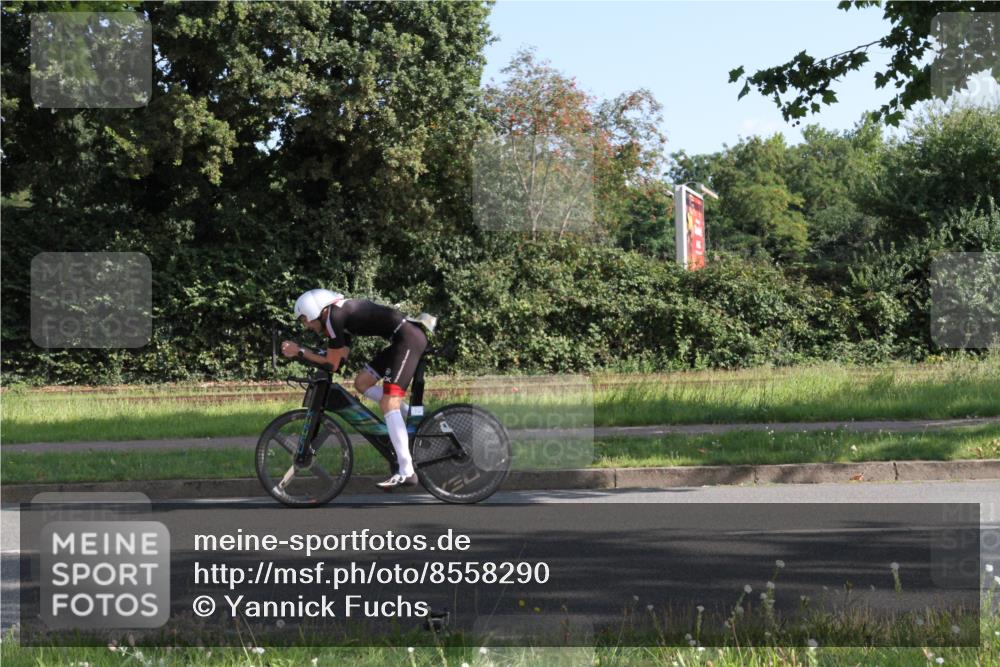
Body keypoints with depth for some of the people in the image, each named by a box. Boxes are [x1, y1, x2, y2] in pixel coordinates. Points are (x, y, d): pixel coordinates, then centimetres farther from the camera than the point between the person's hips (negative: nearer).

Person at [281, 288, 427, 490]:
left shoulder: (334, 316, -10)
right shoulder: (343, 316, 18)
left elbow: (332, 364, -9)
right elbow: (338, 361, 14)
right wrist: (299, 351, 11)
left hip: (408, 338, -10)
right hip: (401, 340, 10)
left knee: (388, 403, -14)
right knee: (362, 383, 13)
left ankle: (406, 472, -19)